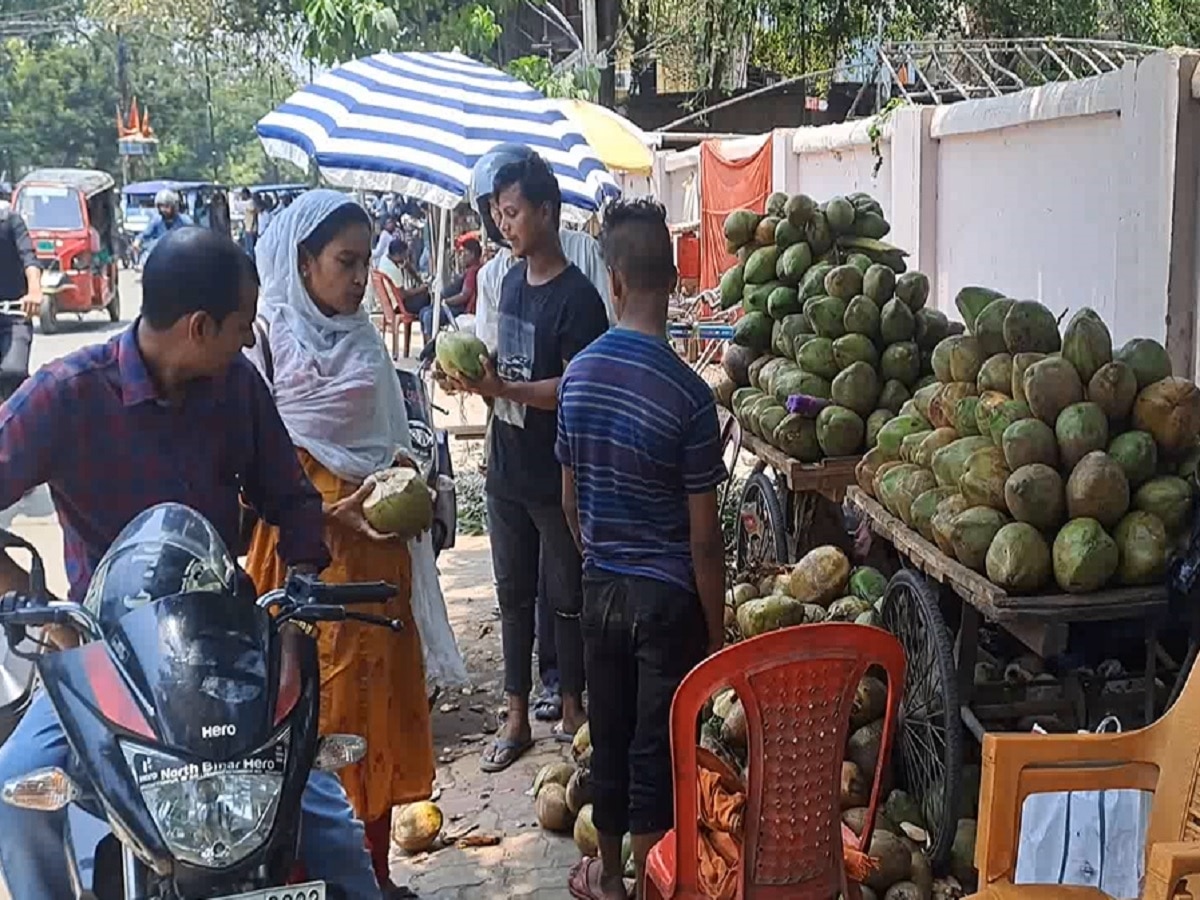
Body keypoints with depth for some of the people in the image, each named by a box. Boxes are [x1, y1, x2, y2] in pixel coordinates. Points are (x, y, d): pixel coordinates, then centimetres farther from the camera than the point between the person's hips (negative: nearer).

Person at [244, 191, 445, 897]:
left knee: (379, 705, 12)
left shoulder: (363, 337, 10)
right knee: (316, 714, 2)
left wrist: (403, 472, 2)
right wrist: (333, 510, -21)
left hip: (375, 553, 6)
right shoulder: (269, 341, -8)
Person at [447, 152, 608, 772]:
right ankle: (517, 717, 26)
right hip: (507, 470, 7)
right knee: (513, 594, 14)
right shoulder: (513, 279, 8)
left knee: (565, 597, 8)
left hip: (556, 478, -7)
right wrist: (480, 377, -2)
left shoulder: (576, 296, -16)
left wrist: (502, 388, -26)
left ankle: (572, 710, 25)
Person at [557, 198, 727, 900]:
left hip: (601, 586, 5)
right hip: (669, 596, -5)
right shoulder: (688, 393, -19)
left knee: (609, 735, 18)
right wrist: (717, 632, -5)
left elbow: (570, 499, 6)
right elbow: (704, 535, -15)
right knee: (658, 748, 7)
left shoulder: (577, 375, -4)